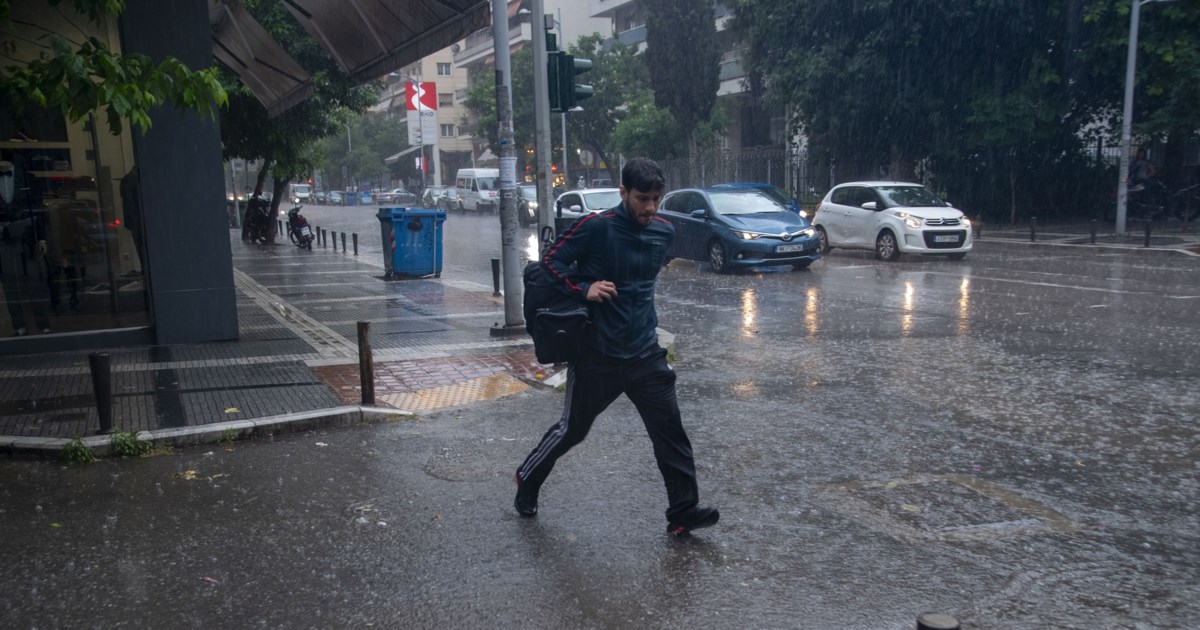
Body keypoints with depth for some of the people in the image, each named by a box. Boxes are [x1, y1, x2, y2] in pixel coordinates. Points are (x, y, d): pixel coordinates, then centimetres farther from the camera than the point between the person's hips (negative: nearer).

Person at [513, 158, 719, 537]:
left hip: (645, 353, 4)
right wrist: (584, 289, -23)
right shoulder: (596, 227, -15)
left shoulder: (664, 232, 2)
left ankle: (683, 513, 8)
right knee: (573, 428, 12)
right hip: (597, 353, -4)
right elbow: (551, 261, -11)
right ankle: (527, 479, 37)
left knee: (670, 429, -2)